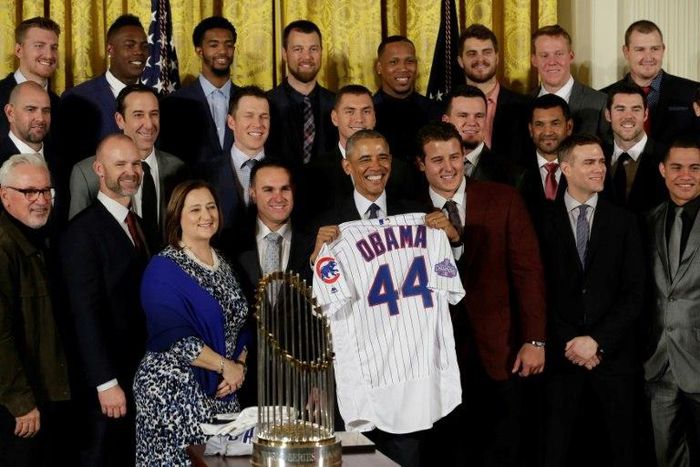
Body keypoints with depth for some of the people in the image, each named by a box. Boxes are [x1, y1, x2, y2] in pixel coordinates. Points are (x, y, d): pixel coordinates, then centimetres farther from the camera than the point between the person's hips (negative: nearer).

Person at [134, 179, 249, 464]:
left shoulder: (223, 266, 13)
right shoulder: (164, 268, -8)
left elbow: (240, 326, 15)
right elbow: (175, 337, -17)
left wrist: (239, 366, -3)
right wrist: (225, 366, -13)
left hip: (220, 390, 6)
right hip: (173, 390, -6)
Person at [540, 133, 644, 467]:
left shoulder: (624, 222, 3)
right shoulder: (545, 221, 0)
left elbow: (634, 294, -2)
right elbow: (540, 291, -1)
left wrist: (597, 340, -11)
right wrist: (571, 343, -9)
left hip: (614, 354, 1)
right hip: (561, 353, -1)